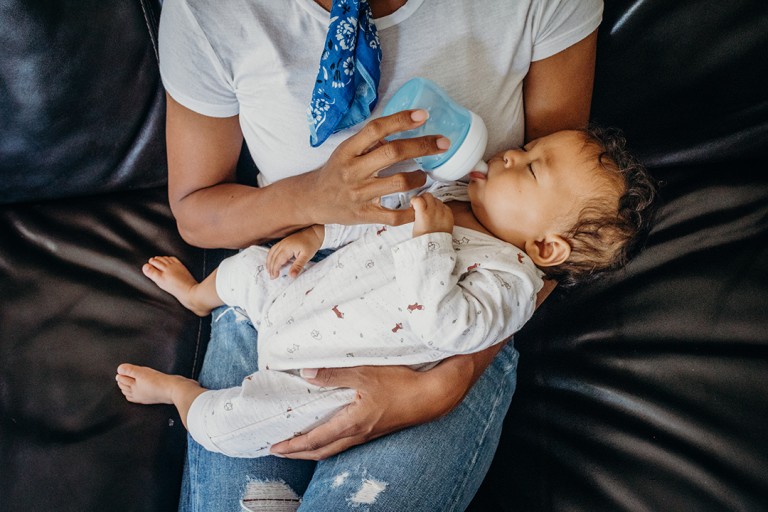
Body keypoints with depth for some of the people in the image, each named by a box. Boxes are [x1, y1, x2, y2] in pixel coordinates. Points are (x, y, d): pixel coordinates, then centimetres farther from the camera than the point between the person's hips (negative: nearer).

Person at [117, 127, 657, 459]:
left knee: (217, 423, -9)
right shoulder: (452, 195, -4)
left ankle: (178, 389, 29)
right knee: (245, 265, 20)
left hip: (314, 377, -7)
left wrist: (431, 235, -43)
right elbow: (372, 215, 10)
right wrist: (313, 235, 1)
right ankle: (198, 295, 58)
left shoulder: (511, 280, -28)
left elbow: (442, 324, -44)